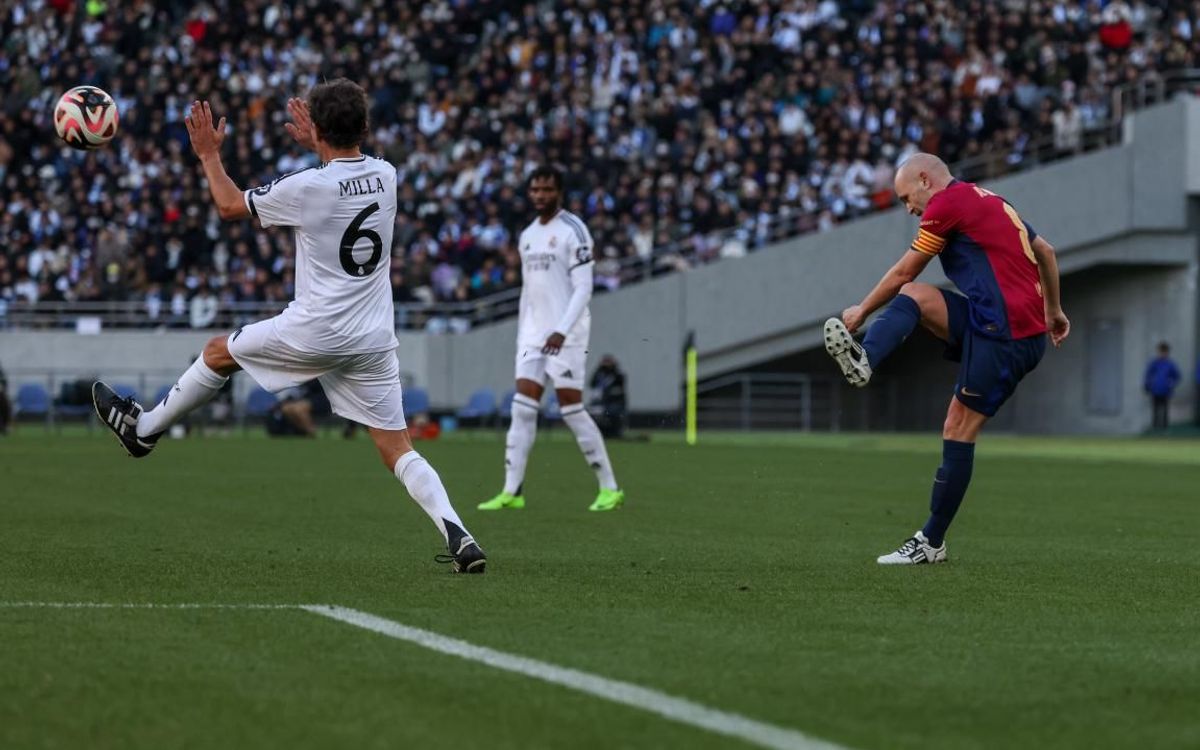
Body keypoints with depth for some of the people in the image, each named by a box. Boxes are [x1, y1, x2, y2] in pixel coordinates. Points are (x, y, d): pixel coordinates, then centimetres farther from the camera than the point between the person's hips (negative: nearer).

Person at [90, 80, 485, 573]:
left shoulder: (307, 187, -15)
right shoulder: (385, 176, 1)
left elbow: (229, 206, 3)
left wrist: (209, 154, 16)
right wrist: (316, 146, 36)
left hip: (315, 330, -4)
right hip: (373, 342, 5)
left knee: (219, 351, 21)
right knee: (397, 449, 4)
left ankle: (143, 428, 37)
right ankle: (458, 536, -15)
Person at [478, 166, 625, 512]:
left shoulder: (572, 231, -8)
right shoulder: (527, 236, 16)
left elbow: (583, 288, -14)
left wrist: (562, 330, -23)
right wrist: (521, 335, 18)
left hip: (566, 334, -7)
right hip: (533, 333, 7)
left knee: (572, 409, -7)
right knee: (522, 408, -2)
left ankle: (609, 488, 3)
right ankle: (512, 491, -3)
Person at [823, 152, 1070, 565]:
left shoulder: (947, 202, -5)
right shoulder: (989, 201, 21)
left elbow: (902, 272, 3)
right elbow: (1045, 250, 28)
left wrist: (862, 311, 16)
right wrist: (1053, 310, 35)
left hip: (1004, 336, -9)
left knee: (959, 430, -5)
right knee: (913, 296, 5)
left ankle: (932, 542, -2)